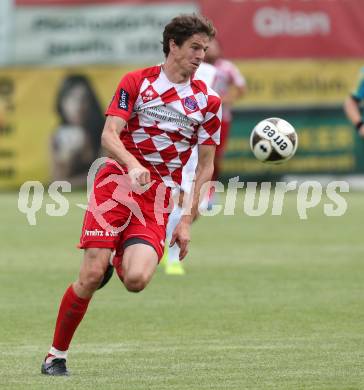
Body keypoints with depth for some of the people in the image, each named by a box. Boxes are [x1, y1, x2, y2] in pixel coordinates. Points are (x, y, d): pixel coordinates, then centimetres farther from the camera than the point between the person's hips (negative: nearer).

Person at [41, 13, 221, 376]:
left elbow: (205, 165, 12)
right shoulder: (136, 82, 4)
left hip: (158, 197, 2)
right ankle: (56, 355, 3)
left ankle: (121, 261, 17)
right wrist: (132, 166, -26)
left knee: (136, 279, -21)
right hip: (117, 181, -2)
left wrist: (187, 220, 6)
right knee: (91, 276, -14)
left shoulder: (207, 100, 10)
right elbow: (109, 135, -5)